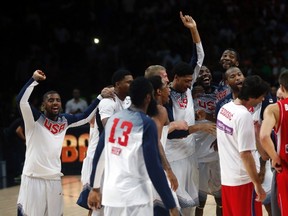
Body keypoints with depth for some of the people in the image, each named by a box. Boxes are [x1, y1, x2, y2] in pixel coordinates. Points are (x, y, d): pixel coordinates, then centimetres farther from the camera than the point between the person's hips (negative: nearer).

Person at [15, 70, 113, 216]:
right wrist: (34, 79, -24)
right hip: (33, 177, -5)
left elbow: (85, 117, 22)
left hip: (54, 178, 5)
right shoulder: (35, 118, -5)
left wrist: (100, 97, 18)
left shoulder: (64, 120, 10)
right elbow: (21, 100, -21)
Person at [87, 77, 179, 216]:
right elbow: (154, 167, -16)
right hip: (134, 195, -7)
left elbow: (98, 156, 12)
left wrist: (95, 188, 23)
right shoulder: (147, 124, -12)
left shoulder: (113, 118, 7)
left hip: (110, 191, 7)